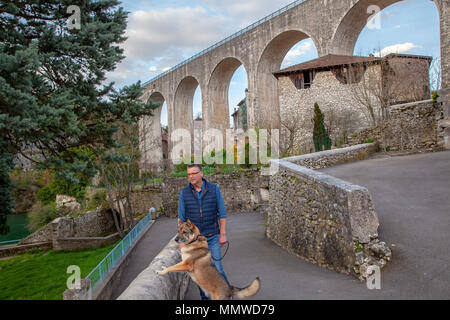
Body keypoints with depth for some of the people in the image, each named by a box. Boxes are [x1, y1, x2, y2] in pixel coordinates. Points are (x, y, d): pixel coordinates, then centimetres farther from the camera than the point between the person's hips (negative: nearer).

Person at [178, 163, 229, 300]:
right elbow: (182, 218, 1)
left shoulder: (214, 189, -6)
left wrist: (223, 234, -6)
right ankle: (205, 297, 26)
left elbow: (222, 213, -2)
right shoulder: (184, 193, -4)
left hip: (212, 237, -1)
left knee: (217, 268, -2)